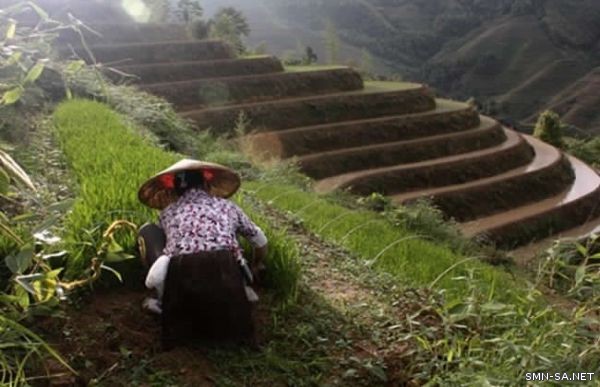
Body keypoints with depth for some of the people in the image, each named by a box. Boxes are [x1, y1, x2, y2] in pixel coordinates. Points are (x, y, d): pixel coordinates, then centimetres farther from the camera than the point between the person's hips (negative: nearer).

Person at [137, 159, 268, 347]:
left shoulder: (168, 211, 29)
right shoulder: (227, 205, 29)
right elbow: (261, 241, 44)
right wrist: (255, 268, 65)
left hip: (180, 275, -1)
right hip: (223, 273, 1)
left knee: (148, 231, 26)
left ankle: (167, 302, 18)